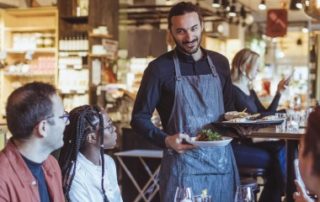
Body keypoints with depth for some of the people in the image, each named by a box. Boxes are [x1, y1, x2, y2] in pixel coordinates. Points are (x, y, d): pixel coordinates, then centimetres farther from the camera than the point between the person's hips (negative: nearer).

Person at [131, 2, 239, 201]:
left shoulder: (220, 63, 8)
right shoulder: (160, 68, -5)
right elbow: (139, 117, -3)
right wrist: (166, 140, -19)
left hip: (222, 162, 4)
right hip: (183, 165, -4)